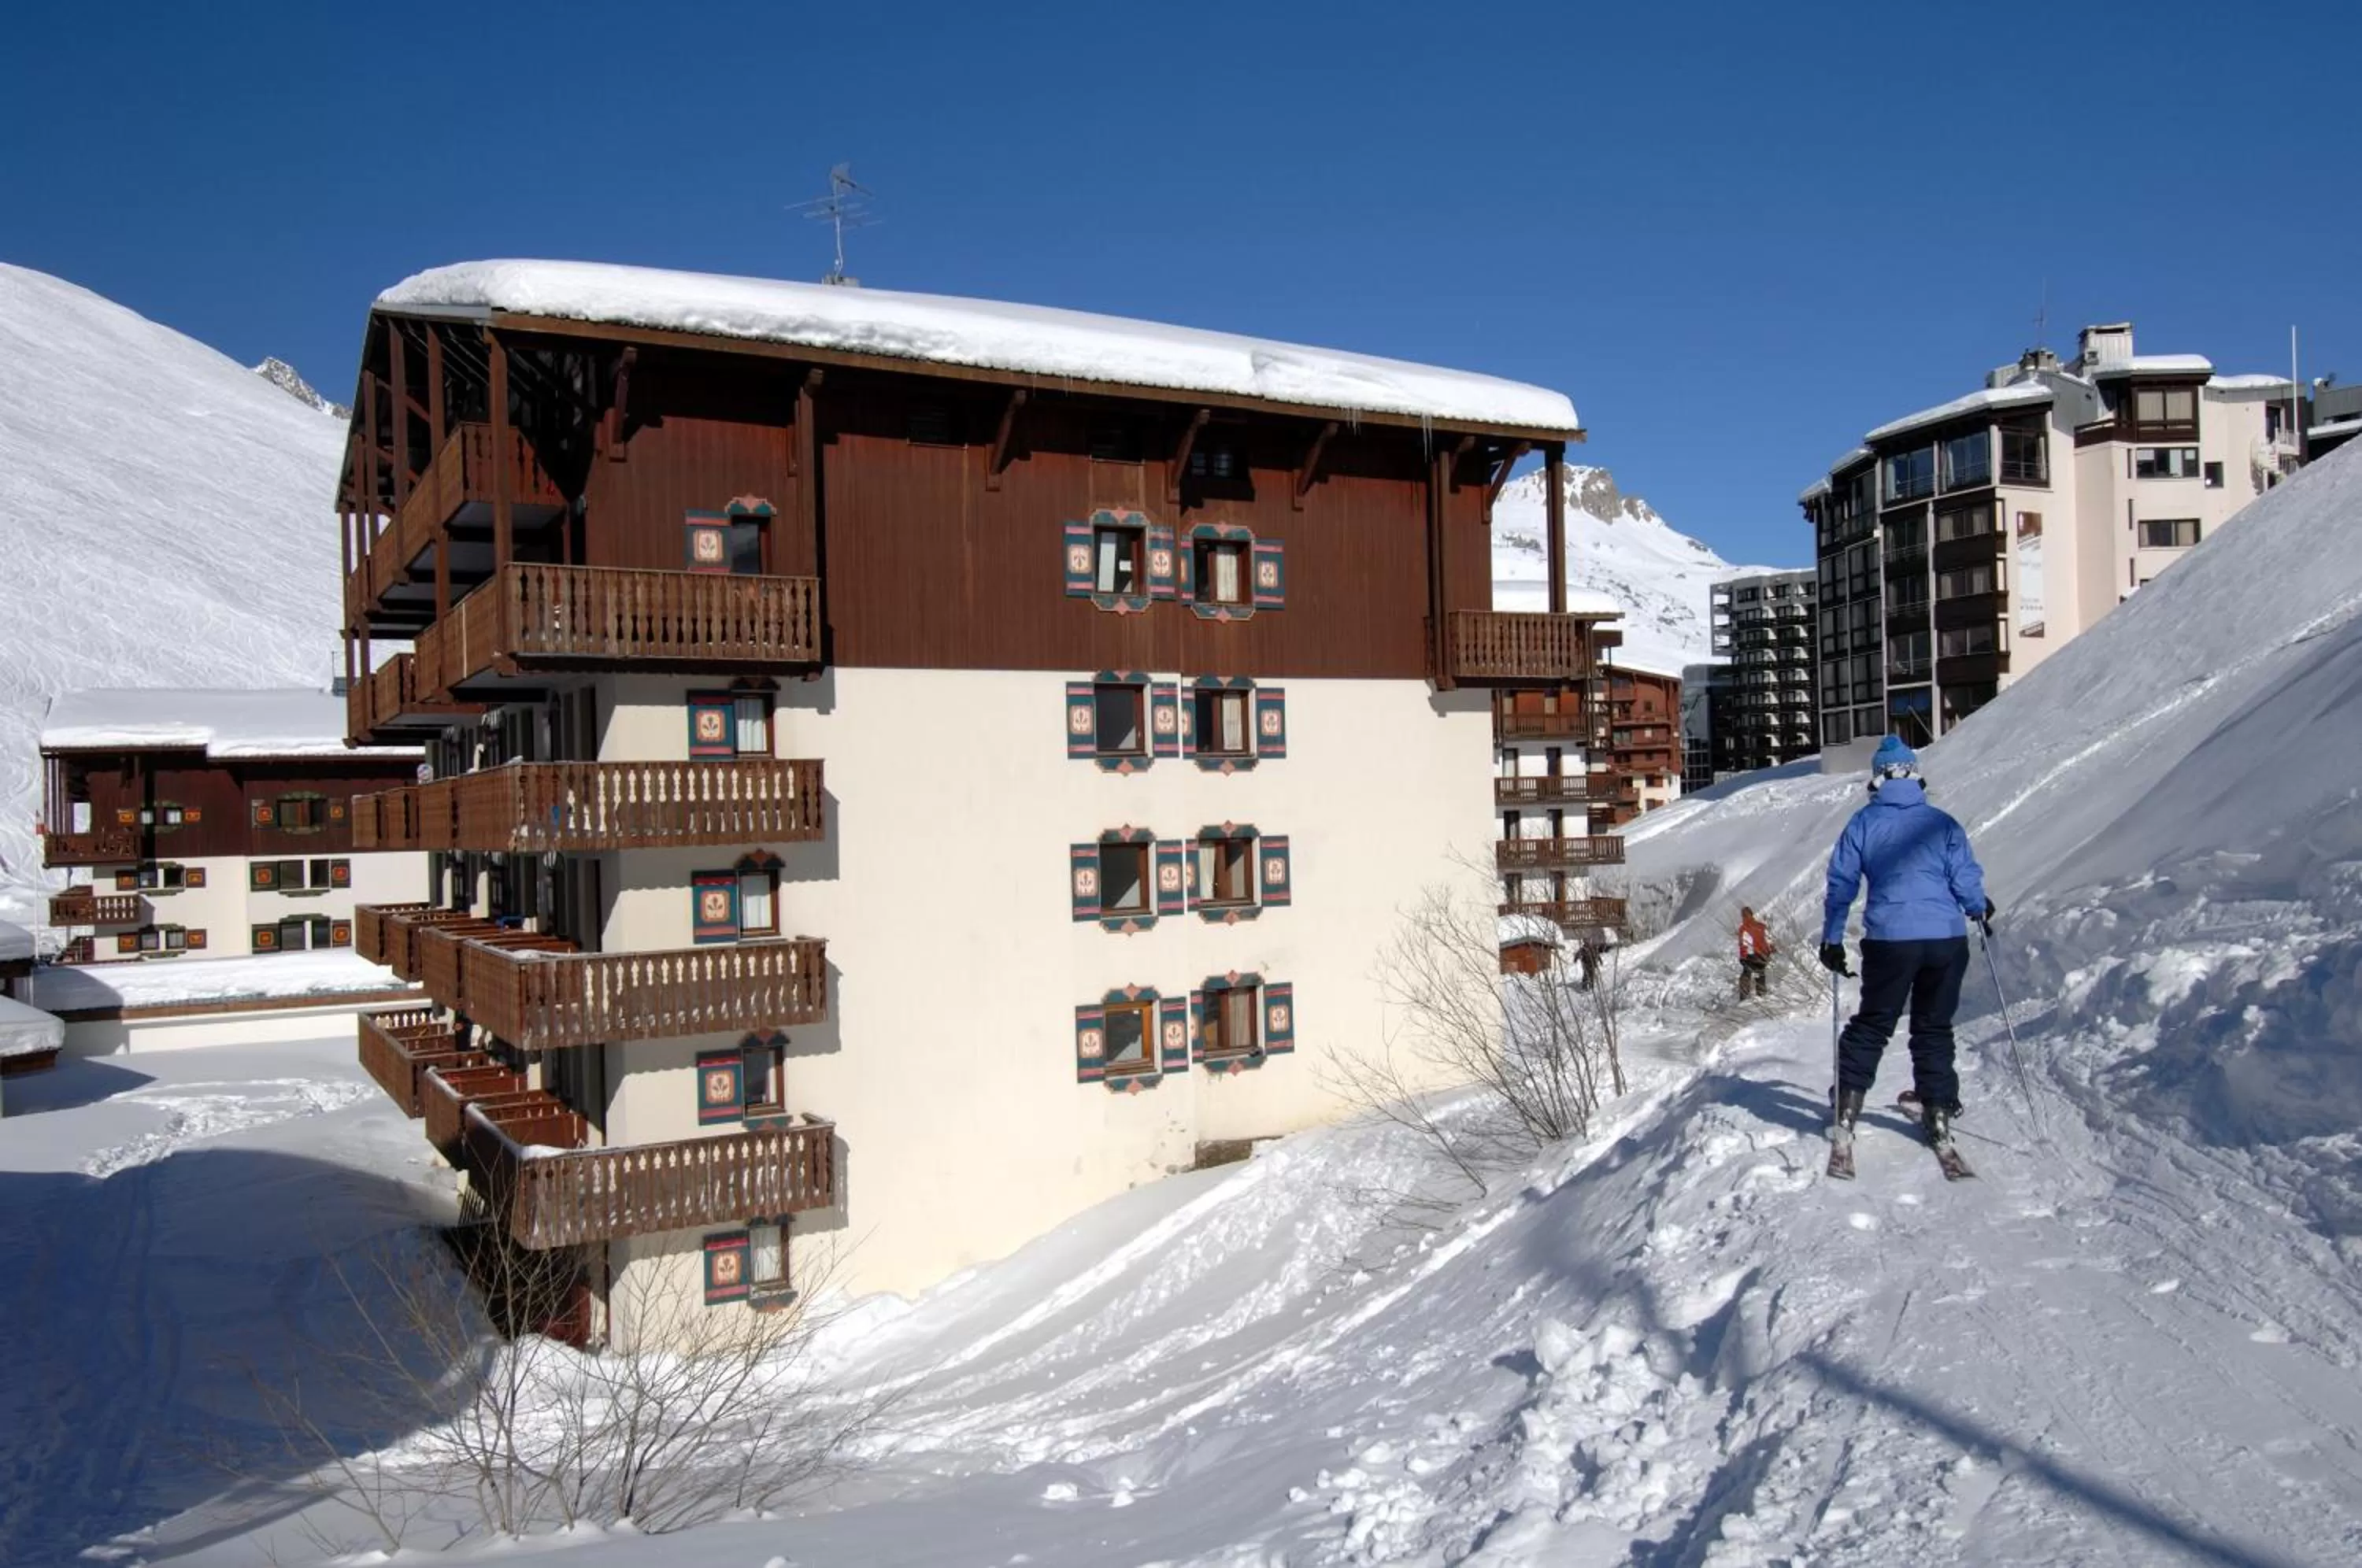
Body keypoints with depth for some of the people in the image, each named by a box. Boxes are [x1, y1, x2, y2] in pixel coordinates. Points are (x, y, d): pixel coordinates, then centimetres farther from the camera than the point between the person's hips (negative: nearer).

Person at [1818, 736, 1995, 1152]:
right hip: (1947, 940, 1)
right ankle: (1939, 1117, 16)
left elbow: (1840, 883, 2)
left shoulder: (1862, 824, 2)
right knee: (1934, 1028, 14)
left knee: (1871, 1026, 11)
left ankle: (1847, 1111, 6)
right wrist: (1982, 911, 24)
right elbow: (1966, 879, 2)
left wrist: (1831, 939, 11)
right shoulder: (1942, 824, 3)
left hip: (1888, 941, -1)